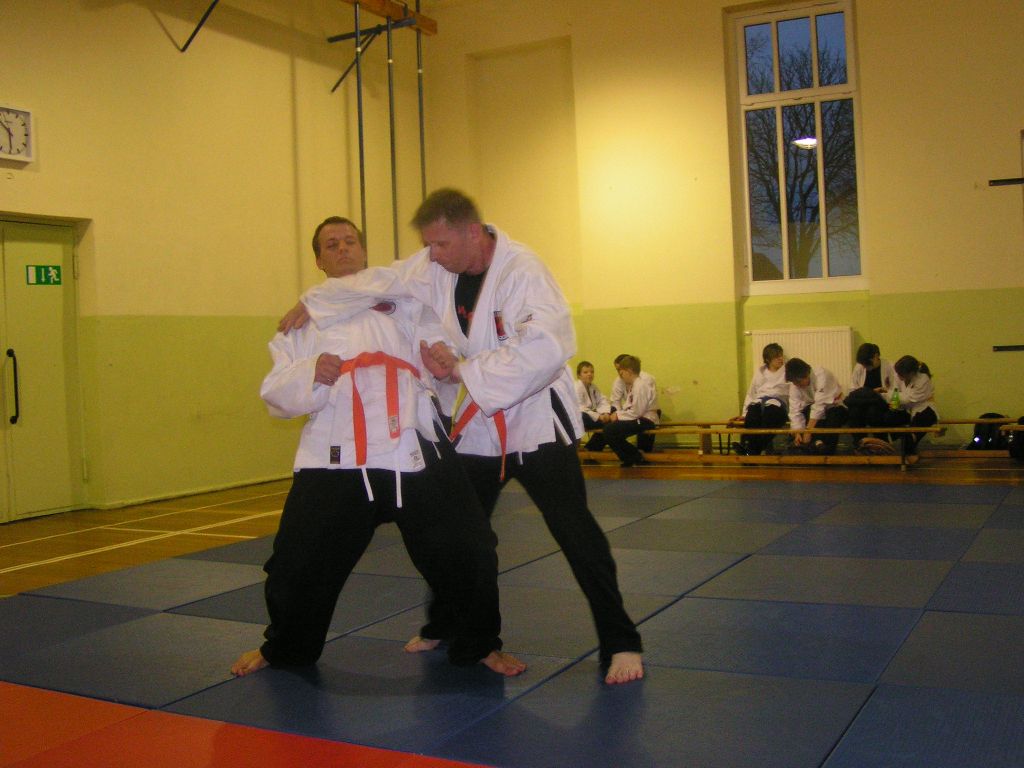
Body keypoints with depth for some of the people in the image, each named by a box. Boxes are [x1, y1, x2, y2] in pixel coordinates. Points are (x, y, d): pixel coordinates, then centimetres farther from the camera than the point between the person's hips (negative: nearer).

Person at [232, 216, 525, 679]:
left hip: (413, 454, 0)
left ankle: (478, 644, 22)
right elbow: (277, 396, 6)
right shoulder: (303, 319, 15)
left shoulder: (400, 302, 17)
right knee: (297, 565, 3)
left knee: (466, 553, -3)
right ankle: (284, 649, 33)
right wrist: (310, 374, -15)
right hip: (336, 461, 0)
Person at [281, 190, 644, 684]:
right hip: (473, 426, 7)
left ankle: (620, 644, 4)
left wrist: (463, 370, -28)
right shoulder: (434, 268, -1)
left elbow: (542, 349, -32)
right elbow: (379, 282, 7)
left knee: (576, 533, -8)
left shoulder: (521, 271, -22)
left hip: (535, 422, -6)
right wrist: (314, 303, 1)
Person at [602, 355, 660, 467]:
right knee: (608, 425, 10)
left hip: (645, 420, -10)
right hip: (639, 418, 10)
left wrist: (618, 415, -12)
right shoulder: (633, 384, 12)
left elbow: (636, 412, -21)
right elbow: (629, 406, 13)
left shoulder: (641, 385, -18)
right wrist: (618, 413, -4)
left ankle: (634, 457, -1)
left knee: (609, 431, -19)